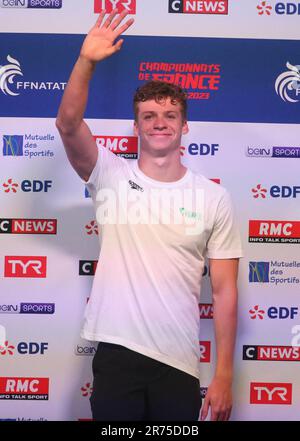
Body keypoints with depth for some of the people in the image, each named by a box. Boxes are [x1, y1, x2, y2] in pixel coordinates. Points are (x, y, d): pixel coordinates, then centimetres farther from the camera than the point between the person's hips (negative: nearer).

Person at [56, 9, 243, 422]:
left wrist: (224, 376, -2)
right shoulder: (112, 177, 1)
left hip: (179, 362, 0)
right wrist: (86, 61, -26)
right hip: (116, 353, 0)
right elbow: (68, 125, -16)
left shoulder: (214, 198, 0)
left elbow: (224, 291, 0)